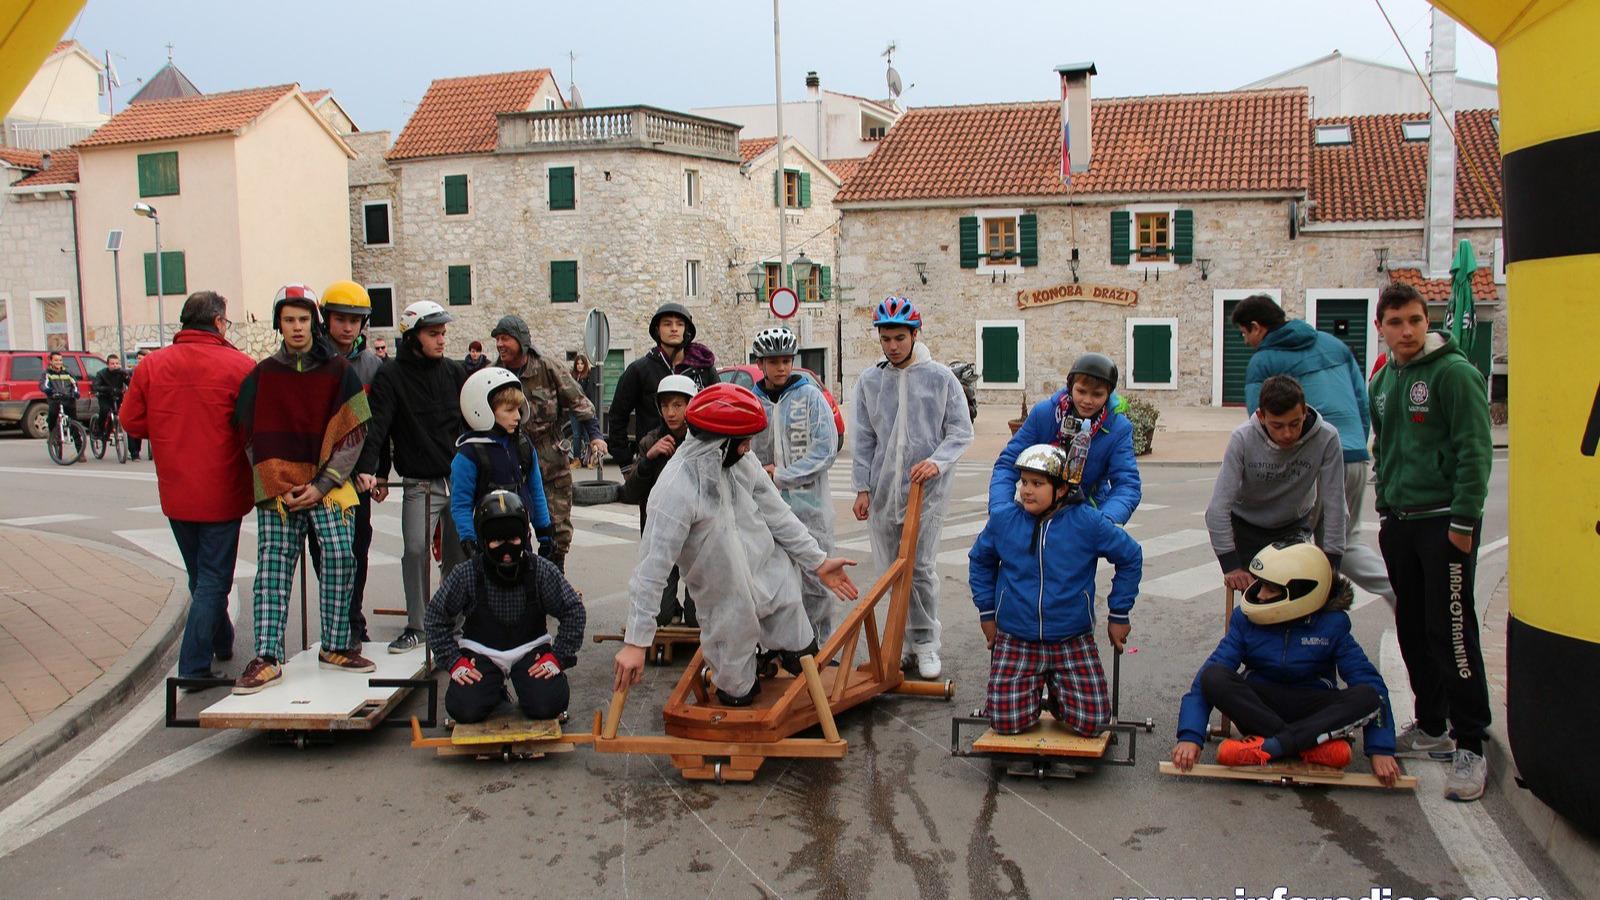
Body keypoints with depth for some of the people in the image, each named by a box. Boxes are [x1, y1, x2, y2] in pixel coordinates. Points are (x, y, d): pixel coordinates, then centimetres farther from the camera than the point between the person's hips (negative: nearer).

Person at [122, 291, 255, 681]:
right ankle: (194, 665, -1)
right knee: (213, 578, 4)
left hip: (175, 493, 5)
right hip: (221, 493, -5)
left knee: (200, 575, 22)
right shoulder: (239, 366, -14)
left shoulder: (150, 365, -2)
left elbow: (132, 422, 2)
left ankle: (222, 641, 39)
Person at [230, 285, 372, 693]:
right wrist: (279, 487, -5)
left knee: (340, 556, -9)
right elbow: (253, 438, 6)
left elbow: (353, 432, -1)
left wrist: (321, 485, -8)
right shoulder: (262, 375, 7)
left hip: (327, 486, -1)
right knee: (272, 569, -3)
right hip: (276, 489, 1)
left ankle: (335, 646, 6)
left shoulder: (338, 371, 3)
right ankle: (267, 659, -2)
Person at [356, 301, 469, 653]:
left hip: (460, 479, 3)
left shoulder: (455, 372, 9)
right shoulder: (391, 376, -2)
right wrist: (368, 469, -25)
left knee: (457, 554, 8)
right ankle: (415, 627, 1)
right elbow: (377, 426, -12)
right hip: (419, 484, -3)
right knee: (415, 550, -14)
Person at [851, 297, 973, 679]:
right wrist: (862, 488, 2)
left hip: (926, 490, -3)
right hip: (883, 491, 3)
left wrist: (937, 461, -17)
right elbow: (863, 440, 7)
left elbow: (961, 431, 0)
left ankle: (926, 643, 7)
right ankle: (910, 641, 20)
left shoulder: (940, 377, -2)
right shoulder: (869, 381, 5)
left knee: (920, 568, -8)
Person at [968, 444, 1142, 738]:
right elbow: (980, 560, 16)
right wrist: (987, 611, 12)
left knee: (1092, 722, -10)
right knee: (1005, 722, -11)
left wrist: (1119, 614, 8)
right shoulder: (1002, 519, -3)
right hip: (1015, 642, 1)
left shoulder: (1087, 522, -8)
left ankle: (1059, 694, 23)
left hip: (1072, 642, -1)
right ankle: (1031, 690, 23)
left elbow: (1131, 557, 6)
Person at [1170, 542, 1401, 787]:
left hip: (1313, 710, 0)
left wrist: (1381, 749, -21)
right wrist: (1190, 736, -27)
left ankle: (1268, 746, -36)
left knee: (1368, 696, -29)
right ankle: (1316, 746, -30)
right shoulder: (1246, 619, -8)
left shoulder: (1331, 625, -9)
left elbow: (1369, 681, -11)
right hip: (1259, 705, 1)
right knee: (1213, 677, -28)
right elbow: (1208, 676, -15)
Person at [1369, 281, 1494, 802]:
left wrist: (1463, 520, -17)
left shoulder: (1454, 372, -9)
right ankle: (1430, 729, 25)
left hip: (1444, 521, -7)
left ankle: (1470, 747, 0)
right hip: (1397, 523, 8)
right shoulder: (1382, 381, 14)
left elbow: (1475, 450, -14)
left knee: (1452, 633, -8)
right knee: (1412, 631, 13)